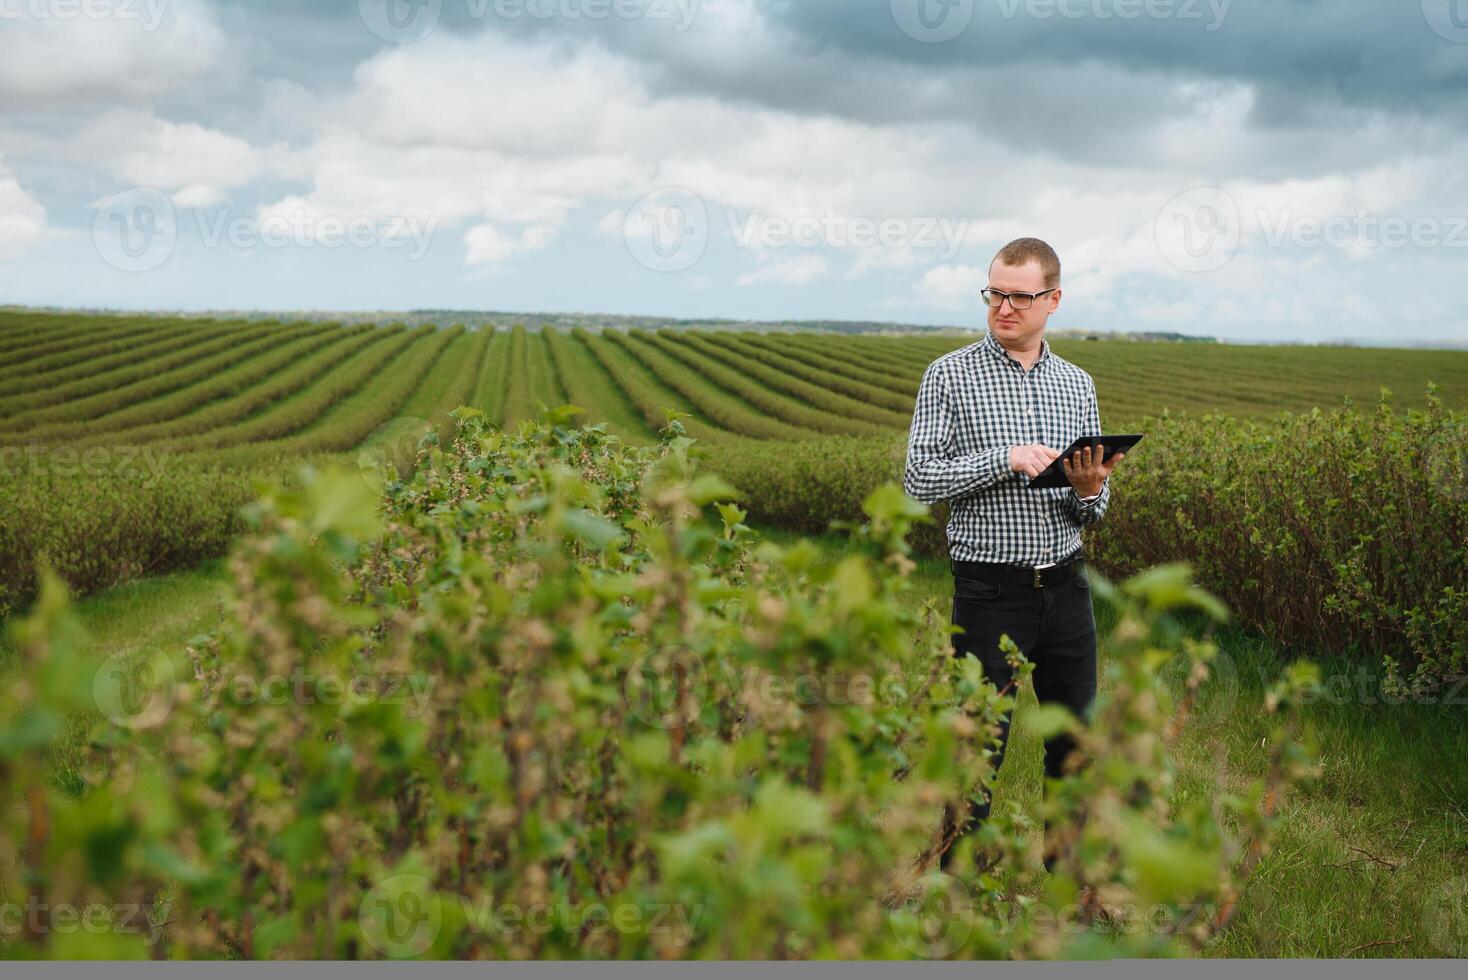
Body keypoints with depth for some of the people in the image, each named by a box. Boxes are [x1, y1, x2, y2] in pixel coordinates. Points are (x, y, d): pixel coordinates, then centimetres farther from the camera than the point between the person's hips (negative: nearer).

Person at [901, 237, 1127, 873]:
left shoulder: (1078, 384, 11)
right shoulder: (950, 375, -2)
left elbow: (1093, 511, 14)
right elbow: (919, 480, -9)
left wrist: (1089, 491, -10)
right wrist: (1005, 459, -18)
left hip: (1066, 588, 4)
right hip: (991, 591, -4)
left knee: (1076, 741, 12)